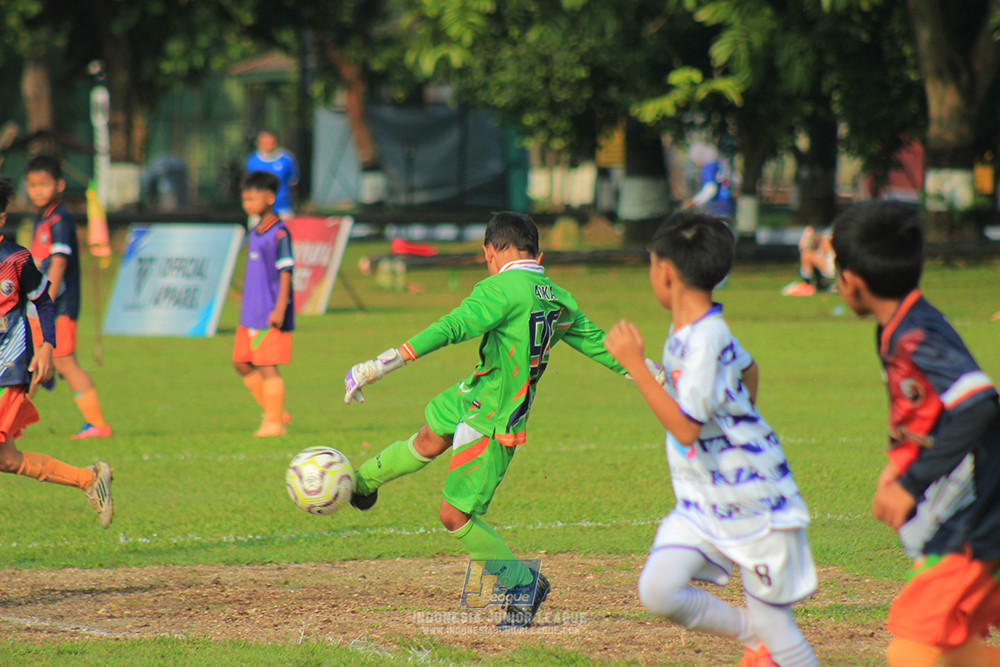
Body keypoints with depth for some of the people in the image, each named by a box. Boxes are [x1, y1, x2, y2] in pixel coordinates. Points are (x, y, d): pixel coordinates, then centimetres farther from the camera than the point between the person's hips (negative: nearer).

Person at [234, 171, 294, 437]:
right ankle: (276, 412, 22)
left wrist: (280, 308, -21)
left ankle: (274, 422, 2)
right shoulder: (254, 232, 14)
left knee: (267, 366, -6)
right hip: (250, 314, 9)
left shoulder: (279, 233, -13)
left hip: (270, 315, -9)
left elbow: (285, 272, -16)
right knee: (242, 364, 12)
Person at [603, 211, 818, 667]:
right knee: (657, 590, -11)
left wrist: (634, 364, -29)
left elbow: (686, 427, -30)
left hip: (756, 503, -8)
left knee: (773, 625, -2)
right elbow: (747, 369, 21)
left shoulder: (706, 341, -23)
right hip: (701, 505, 8)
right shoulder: (684, 331, 5)